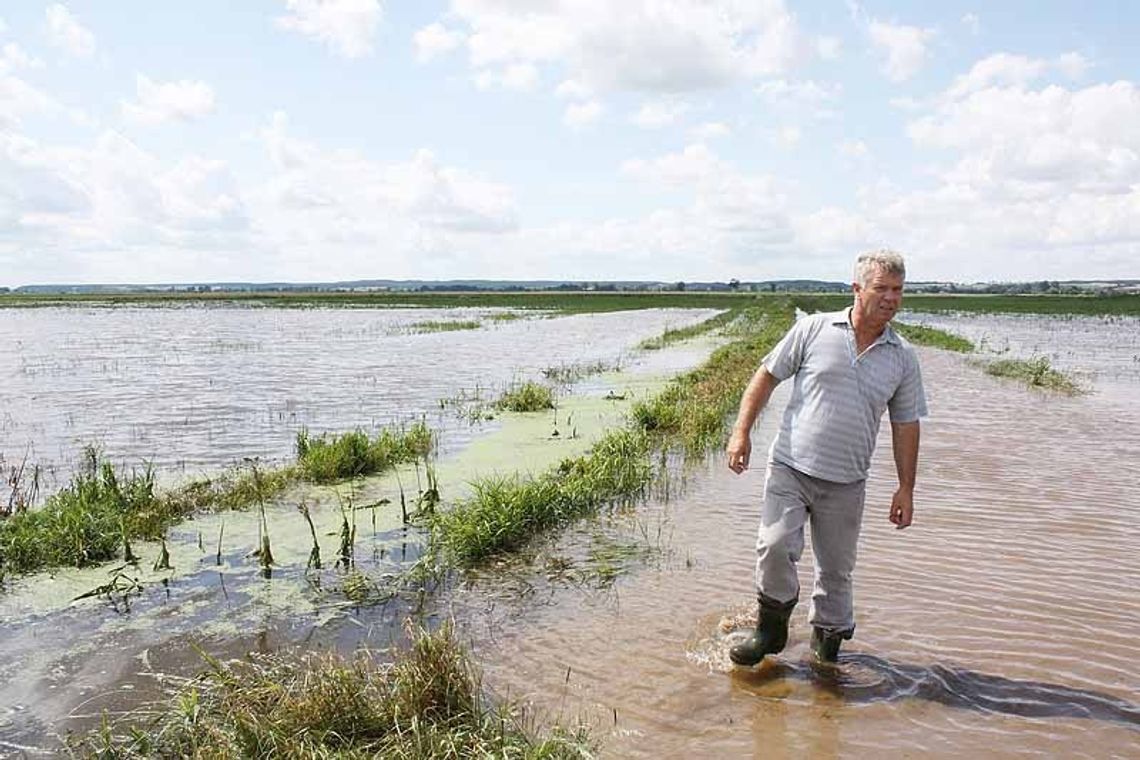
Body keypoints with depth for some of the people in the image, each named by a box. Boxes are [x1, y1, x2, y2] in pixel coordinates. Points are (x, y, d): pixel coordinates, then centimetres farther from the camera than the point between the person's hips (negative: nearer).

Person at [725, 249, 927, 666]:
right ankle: (772, 627, 8)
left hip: (845, 483, 3)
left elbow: (905, 426, 11)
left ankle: (827, 642, 32)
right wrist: (742, 431, -5)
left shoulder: (903, 358, 6)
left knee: (836, 570, 10)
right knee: (775, 546, -17)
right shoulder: (814, 329, -1)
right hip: (790, 467, -2)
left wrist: (905, 489, 9)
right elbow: (767, 376, 3)